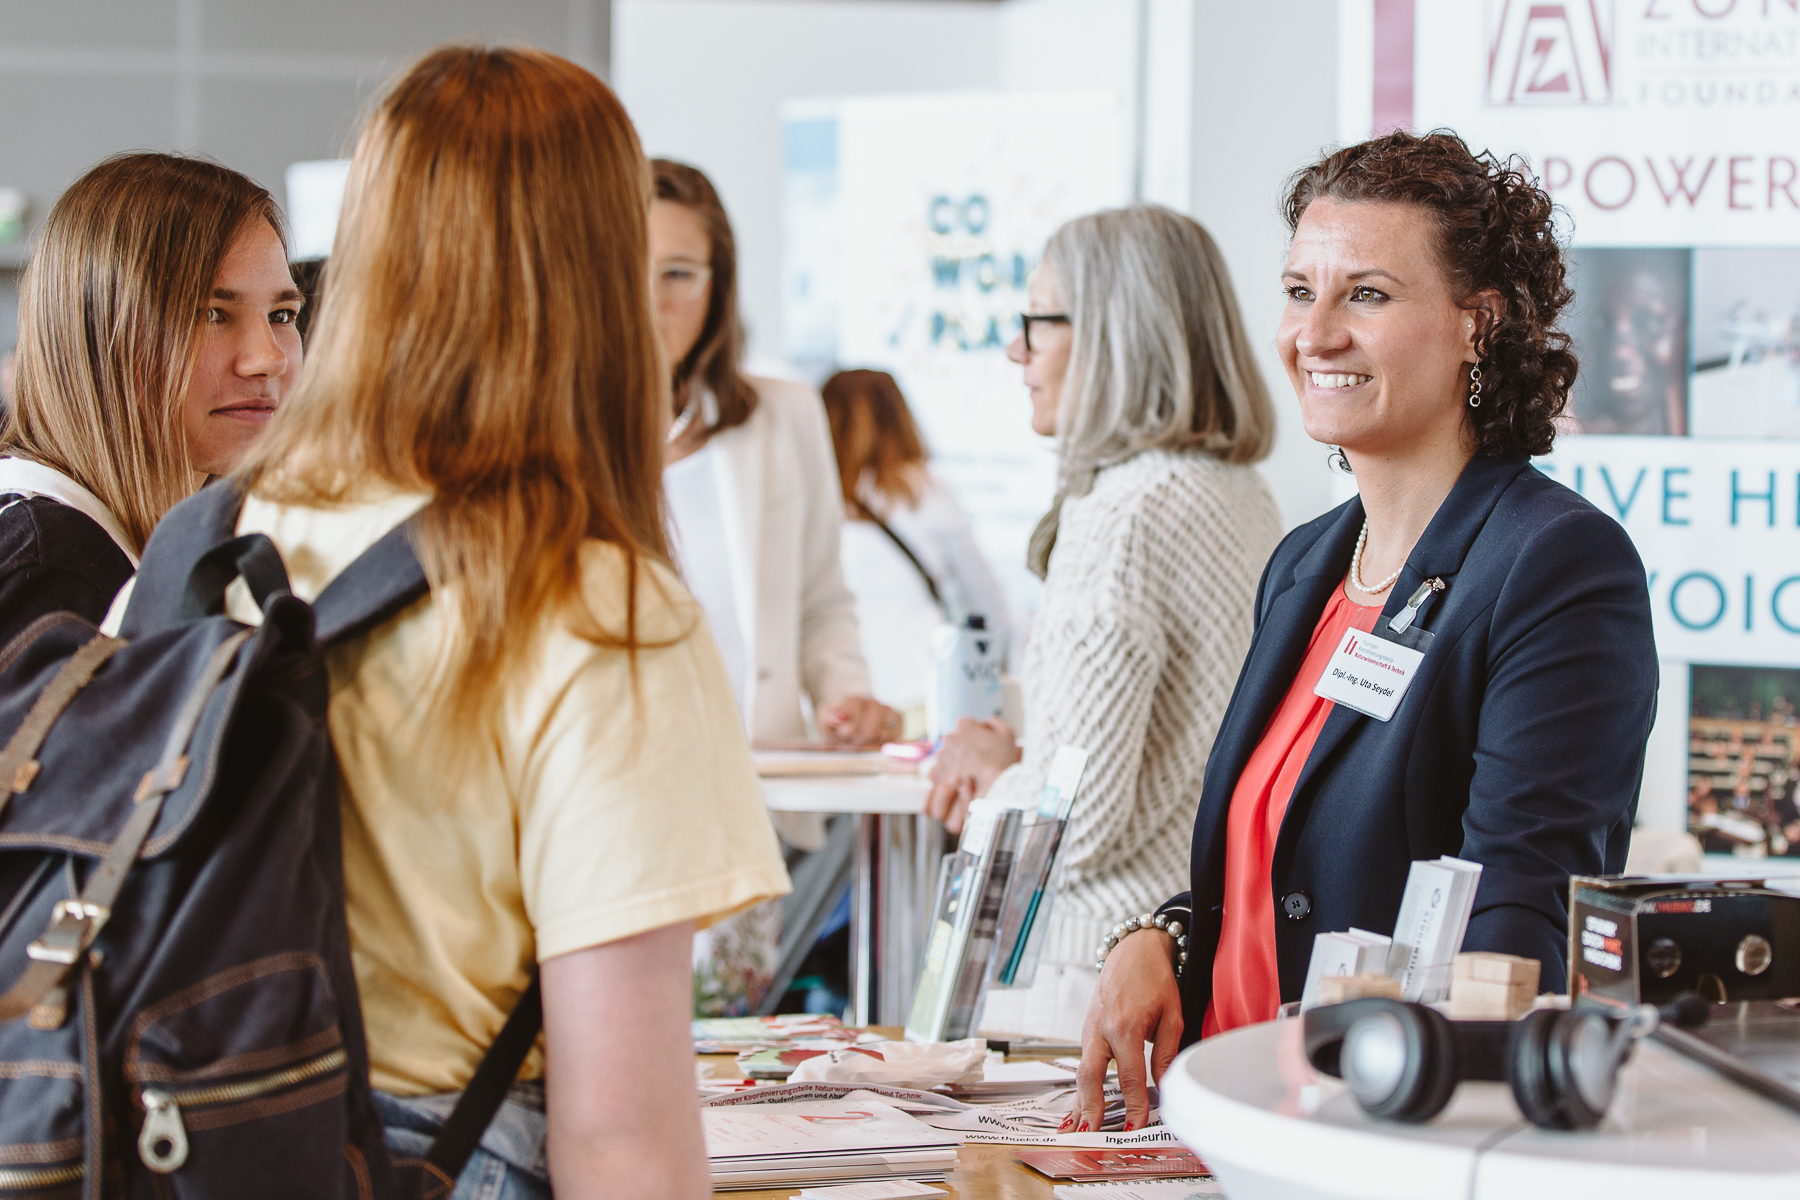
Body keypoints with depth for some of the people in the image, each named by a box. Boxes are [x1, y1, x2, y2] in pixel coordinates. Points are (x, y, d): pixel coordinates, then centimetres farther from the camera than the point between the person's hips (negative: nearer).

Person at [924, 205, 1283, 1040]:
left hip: (1105, 976, -9)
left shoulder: (1125, 513, -17)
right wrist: (1016, 767, 17)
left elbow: (1078, 817, -19)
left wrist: (993, 775, 1)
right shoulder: (1245, 496, 11)